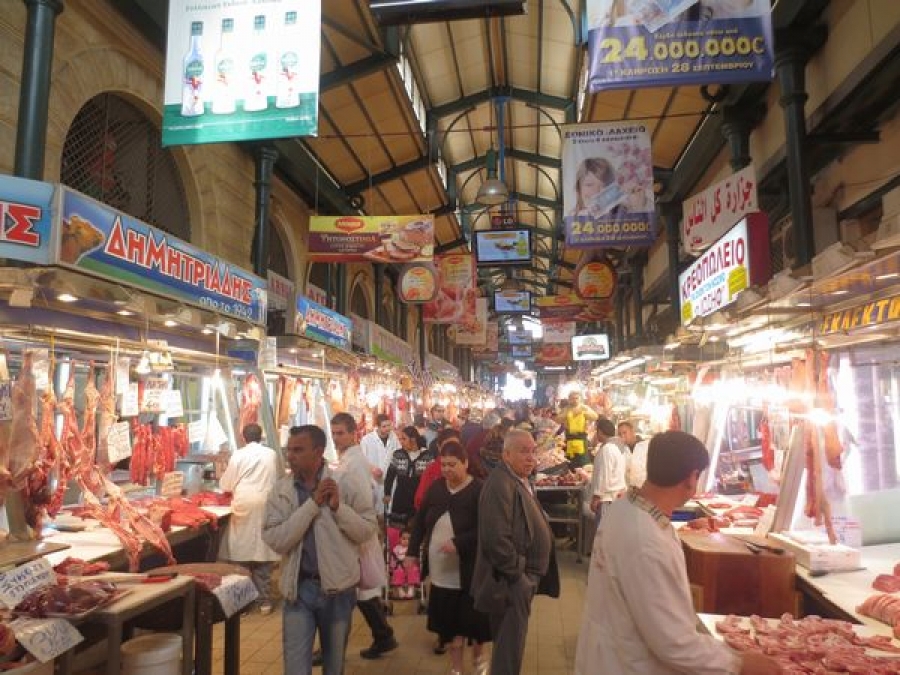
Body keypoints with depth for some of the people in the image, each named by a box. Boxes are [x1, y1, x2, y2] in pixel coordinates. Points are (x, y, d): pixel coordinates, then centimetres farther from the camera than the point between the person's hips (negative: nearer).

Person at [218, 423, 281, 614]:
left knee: (242, 555, 7)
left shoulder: (238, 455, -2)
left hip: (245, 507, -2)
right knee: (263, 555, 9)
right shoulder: (272, 454, 4)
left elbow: (225, 485, 4)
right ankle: (265, 601, 15)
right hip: (266, 507, 2)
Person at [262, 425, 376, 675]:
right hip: (298, 586, 1)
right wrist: (312, 504, -21)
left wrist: (338, 507, -22)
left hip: (338, 586, 0)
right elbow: (275, 540, -15)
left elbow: (367, 530, -7)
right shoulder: (281, 489, -5)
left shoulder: (347, 483, -9)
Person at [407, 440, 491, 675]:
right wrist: (413, 551, 9)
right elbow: (420, 520, 12)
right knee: (449, 618, 10)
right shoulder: (436, 487, 4)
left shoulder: (479, 490, -14)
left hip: (469, 568, -4)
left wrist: (458, 543, -26)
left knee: (472, 615, 8)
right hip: (440, 569, 5)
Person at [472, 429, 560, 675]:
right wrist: (516, 573, -19)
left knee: (510, 644, 23)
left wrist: (528, 576, 15)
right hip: (512, 580, -10)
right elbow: (497, 538, -29)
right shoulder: (500, 484, -23)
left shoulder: (521, 480, 9)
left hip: (523, 577, 10)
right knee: (509, 647, 2)